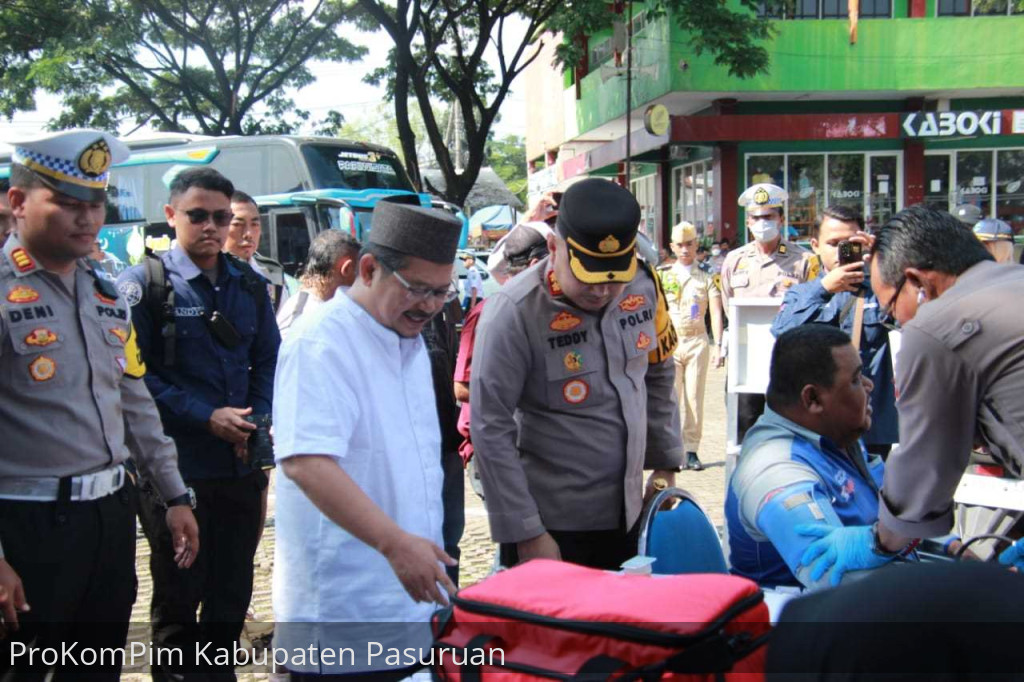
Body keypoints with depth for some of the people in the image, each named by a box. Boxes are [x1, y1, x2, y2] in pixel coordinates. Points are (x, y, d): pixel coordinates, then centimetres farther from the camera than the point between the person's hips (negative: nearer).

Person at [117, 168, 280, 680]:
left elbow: (269, 360, 13)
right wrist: (206, 418, -17)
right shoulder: (144, 284, -5)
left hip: (242, 461, 5)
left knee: (232, 592, 14)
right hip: (176, 465, -4)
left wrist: (257, 422, -4)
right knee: (178, 597, 7)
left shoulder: (249, 285, 10)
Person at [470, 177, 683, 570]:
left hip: (626, 513, 5)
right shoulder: (515, 313, -19)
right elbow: (491, 431, -17)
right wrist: (526, 534, -16)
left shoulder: (643, 287, -3)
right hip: (550, 524, -5)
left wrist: (665, 465, 12)